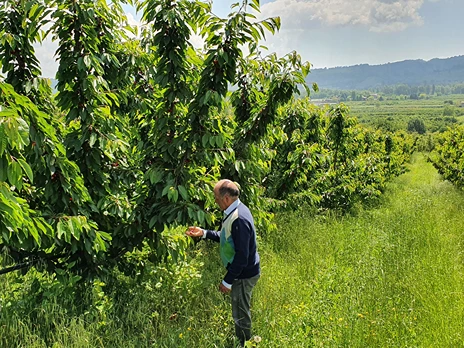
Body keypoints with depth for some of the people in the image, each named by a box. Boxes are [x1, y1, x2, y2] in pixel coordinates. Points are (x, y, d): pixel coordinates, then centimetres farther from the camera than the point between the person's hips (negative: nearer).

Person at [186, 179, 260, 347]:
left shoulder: (239, 219, -32)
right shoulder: (235, 210, 0)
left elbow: (242, 256, -30)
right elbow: (227, 237, 15)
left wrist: (227, 281, -22)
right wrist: (204, 233, 8)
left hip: (243, 275, -10)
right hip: (241, 271, 10)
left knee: (241, 315, 9)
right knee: (241, 312, 25)